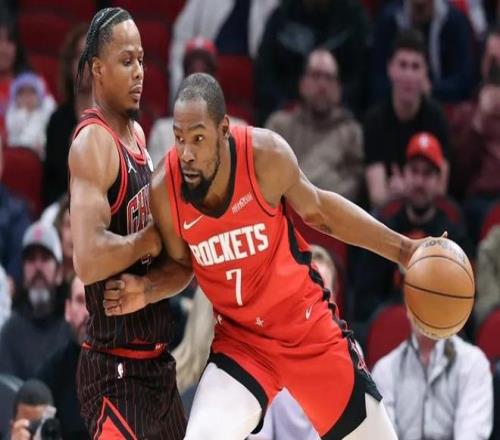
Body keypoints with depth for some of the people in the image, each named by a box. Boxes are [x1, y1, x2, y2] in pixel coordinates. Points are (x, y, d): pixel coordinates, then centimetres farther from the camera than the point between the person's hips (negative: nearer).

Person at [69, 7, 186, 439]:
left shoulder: (137, 133, 12)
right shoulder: (93, 143, -18)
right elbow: (88, 261, -30)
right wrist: (151, 239, -18)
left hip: (157, 361, 10)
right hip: (117, 370, -10)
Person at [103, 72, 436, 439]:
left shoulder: (266, 155, -23)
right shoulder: (165, 189, -20)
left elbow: (316, 208, -1)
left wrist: (401, 248, 2)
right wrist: (146, 290, -19)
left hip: (308, 325, 0)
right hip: (240, 339, 0)